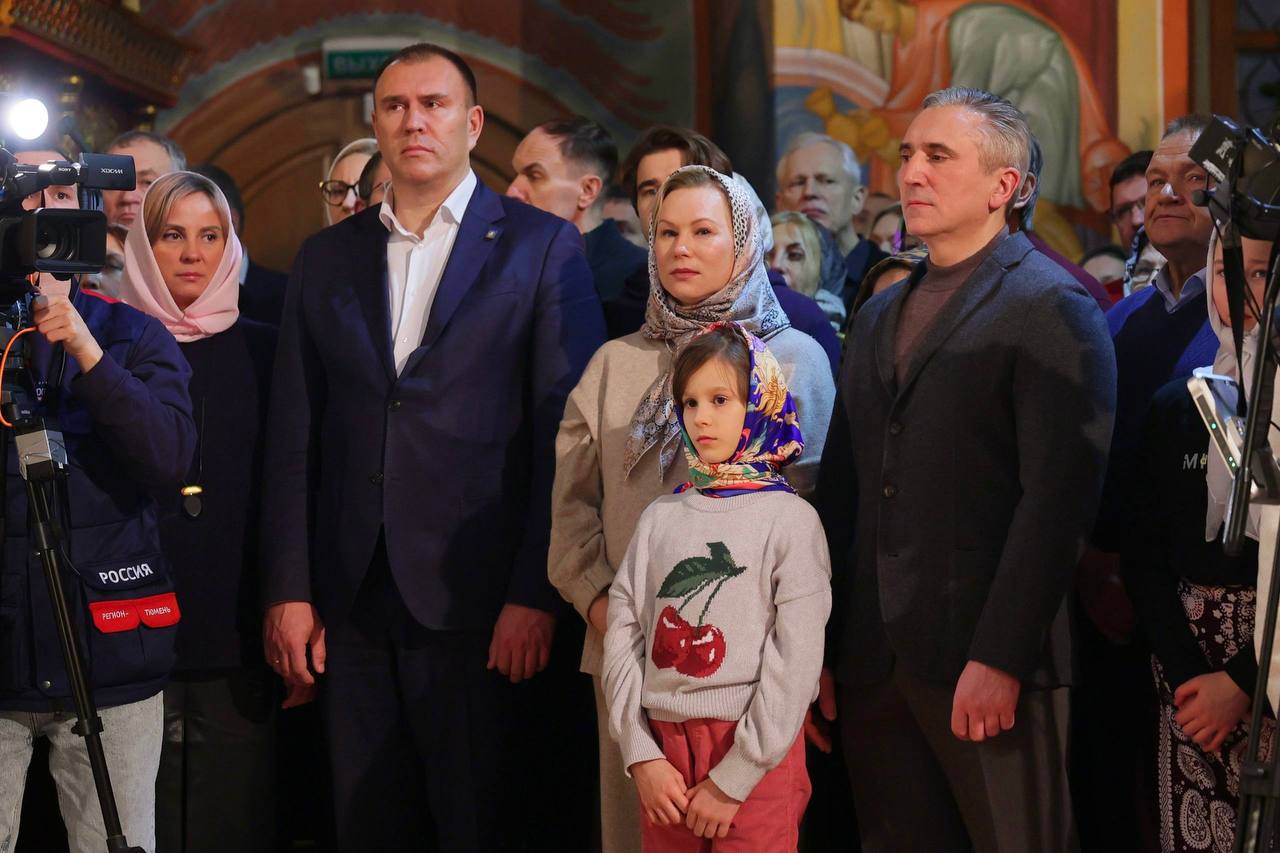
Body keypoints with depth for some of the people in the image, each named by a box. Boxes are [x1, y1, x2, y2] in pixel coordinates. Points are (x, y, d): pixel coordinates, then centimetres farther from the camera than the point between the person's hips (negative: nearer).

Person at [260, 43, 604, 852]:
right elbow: (294, 439, 11)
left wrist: (535, 595, -11)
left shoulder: (542, 247, 1)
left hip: (481, 603, -3)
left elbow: (567, 432, -5)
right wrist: (288, 589, 3)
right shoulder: (326, 259, 12)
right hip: (353, 603, 4)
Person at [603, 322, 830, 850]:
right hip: (662, 749, 4)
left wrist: (732, 780, -13)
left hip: (754, 761, -3)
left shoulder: (790, 520, -4)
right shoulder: (660, 518, 8)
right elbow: (623, 634, 3)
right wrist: (641, 756, -7)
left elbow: (794, 663, -10)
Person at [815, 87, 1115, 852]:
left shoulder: (1052, 307, -5)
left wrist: (998, 658, -19)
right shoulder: (880, 317, 19)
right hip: (872, 666, 7)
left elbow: (1059, 496, -14)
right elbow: (844, 491, 16)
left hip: (990, 668, -6)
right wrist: (822, 651, 9)